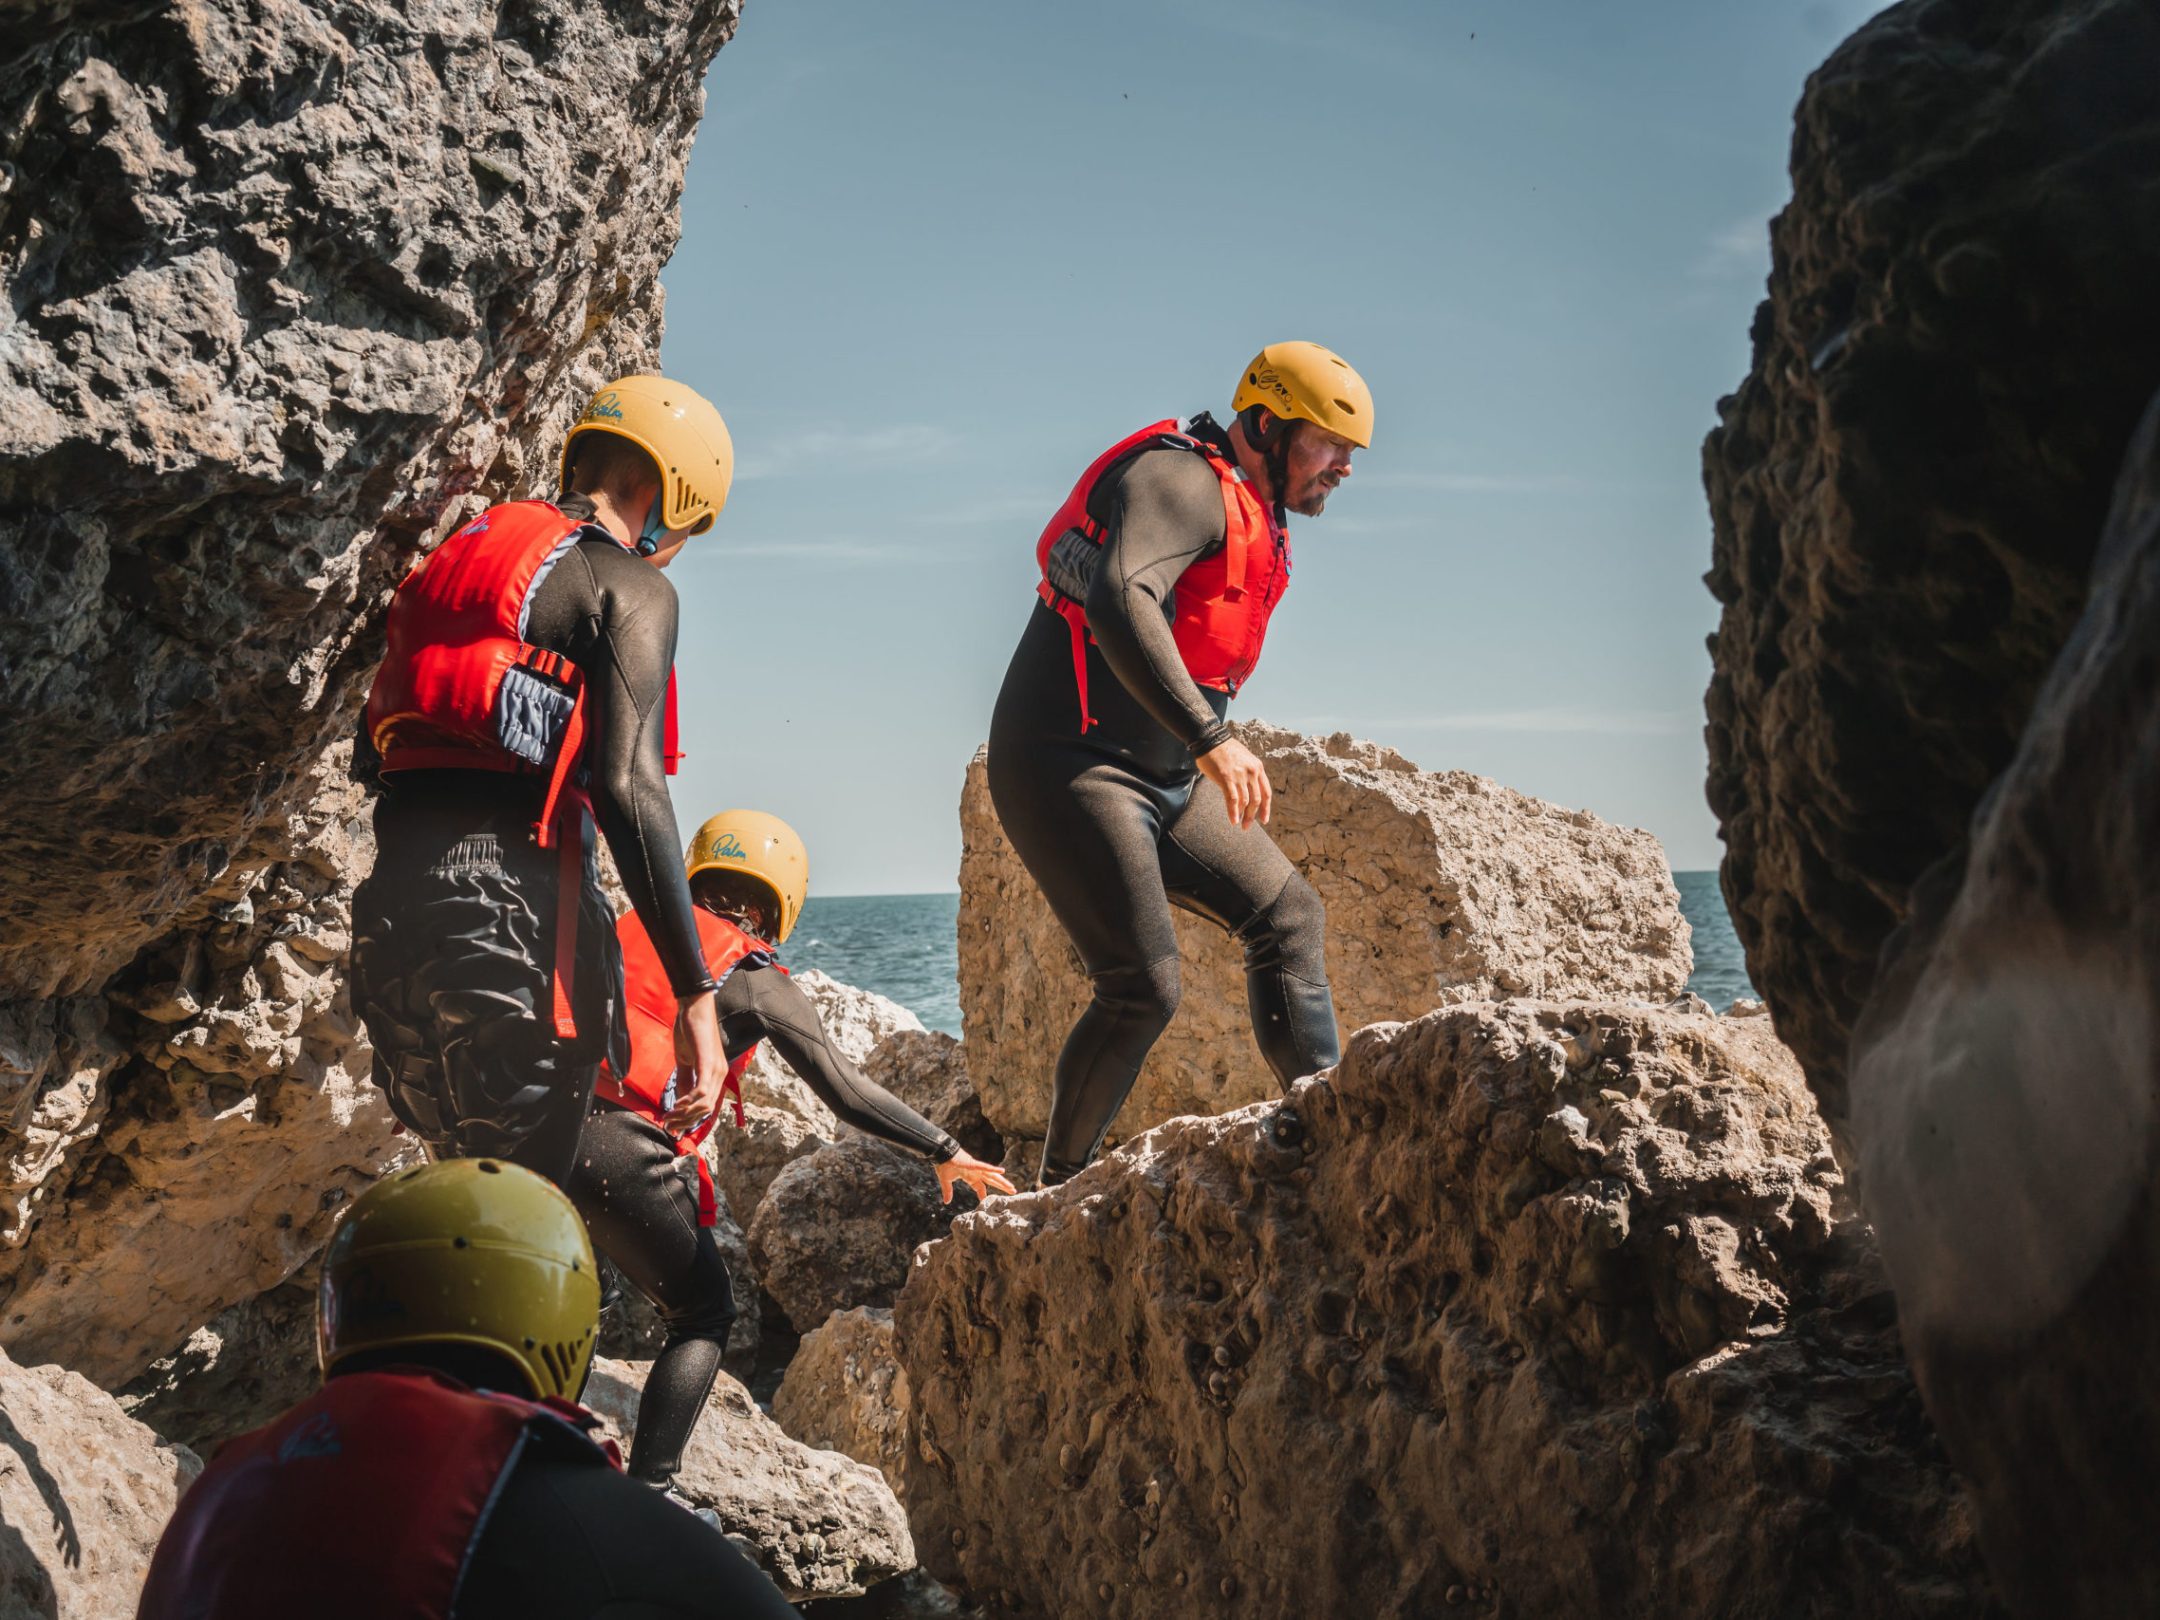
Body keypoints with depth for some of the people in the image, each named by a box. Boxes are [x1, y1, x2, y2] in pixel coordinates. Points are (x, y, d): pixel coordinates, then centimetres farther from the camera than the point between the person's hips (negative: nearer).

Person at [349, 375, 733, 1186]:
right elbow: (628, 786, -13)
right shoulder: (630, 588, 0)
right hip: (514, 898, -7)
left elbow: (374, 749, 22)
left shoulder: (463, 552, 24)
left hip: (394, 896, 8)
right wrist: (696, 992, -15)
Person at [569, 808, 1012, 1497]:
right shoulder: (756, 978, 7)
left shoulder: (633, 928, 20)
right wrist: (945, 1152, 16)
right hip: (628, 1150, -5)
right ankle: (647, 1494, 3)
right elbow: (847, 1092, 7)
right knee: (703, 1320, 14)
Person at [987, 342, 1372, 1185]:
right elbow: (1117, 601, -34)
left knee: (1286, 914, 10)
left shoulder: (1254, 522, 17)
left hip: (1161, 779, 11)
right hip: (1068, 767, -11)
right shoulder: (1181, 482, -15)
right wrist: (1210, 739, -38)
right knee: (1143, 987, -13)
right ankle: (1062, 1189, 4)